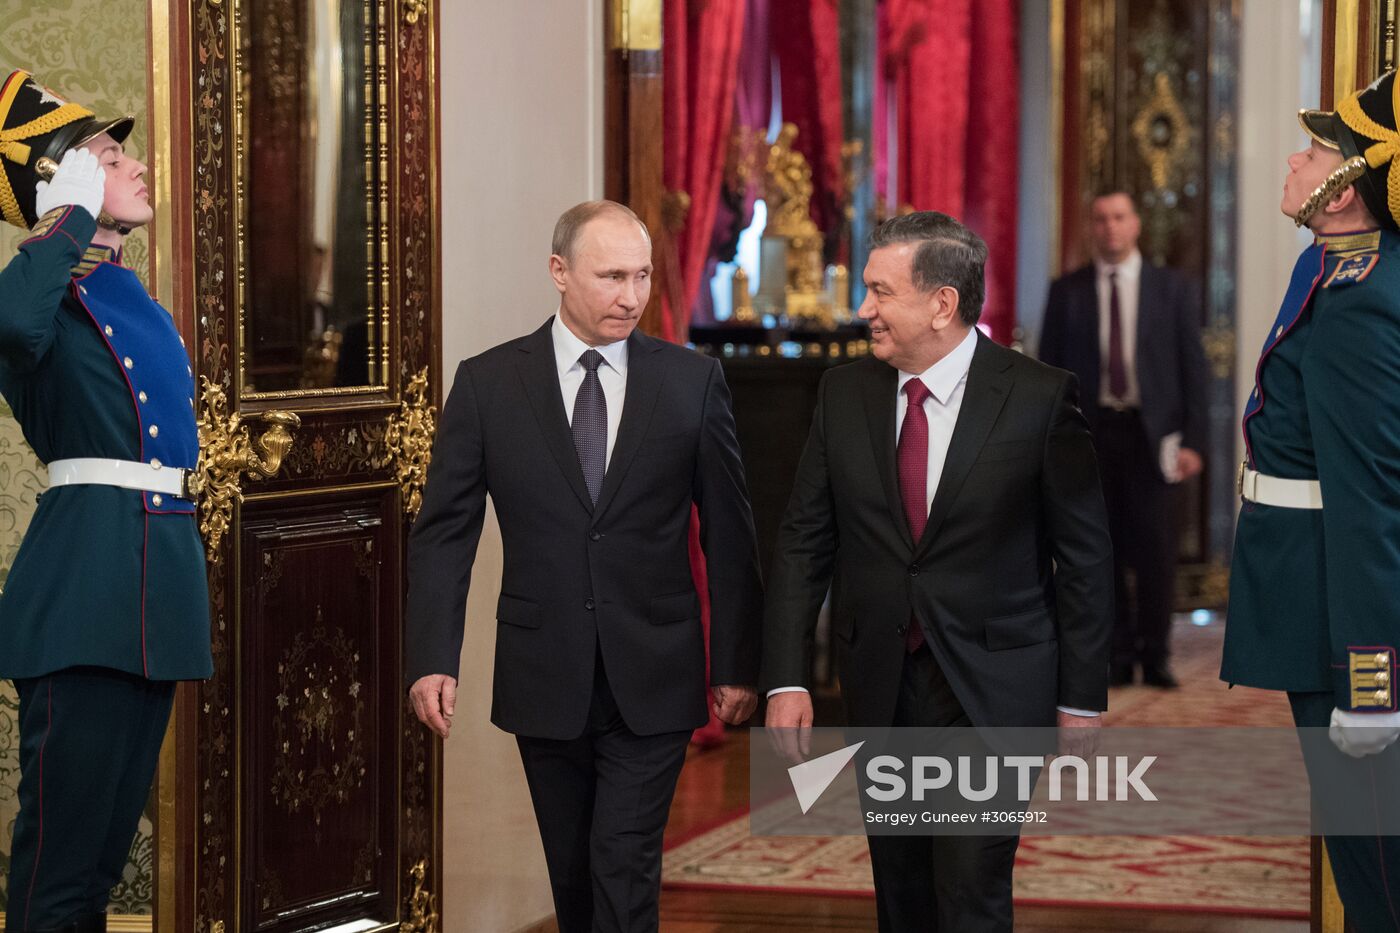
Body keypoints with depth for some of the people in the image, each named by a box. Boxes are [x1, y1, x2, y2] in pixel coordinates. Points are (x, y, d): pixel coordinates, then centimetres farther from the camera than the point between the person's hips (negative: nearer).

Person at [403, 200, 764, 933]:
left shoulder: (692, 382, -1)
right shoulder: (487, 383, -1)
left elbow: (729, 534, 4)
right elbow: (444, 530, -1)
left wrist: (736, 664, 4)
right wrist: (432, 658, -11)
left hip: (651, 680, -1)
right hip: (545, 679, 1)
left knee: (624, 869, -9)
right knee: (572, 873, 12)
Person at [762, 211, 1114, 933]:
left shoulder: (1039, 398, -7)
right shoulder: (844, 394, 4)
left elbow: (1084, 557, -3)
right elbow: (802, 543, 6)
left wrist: (1081, 699, -4)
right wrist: (786, 679, -3)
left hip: (992, 690, -4)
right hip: (880, 688, 4)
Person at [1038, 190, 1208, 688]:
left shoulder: (1172, 289, 8)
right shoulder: (1066, 292, 9)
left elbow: (1193, 367, 6)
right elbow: (1049, 367, 9)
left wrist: (1192, 440, -3)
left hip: (1151, 435, -1)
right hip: (1090, 433, 1)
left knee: (1156, 549, -6)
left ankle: (1155, 657, 3)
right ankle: (1117, 656, 7)